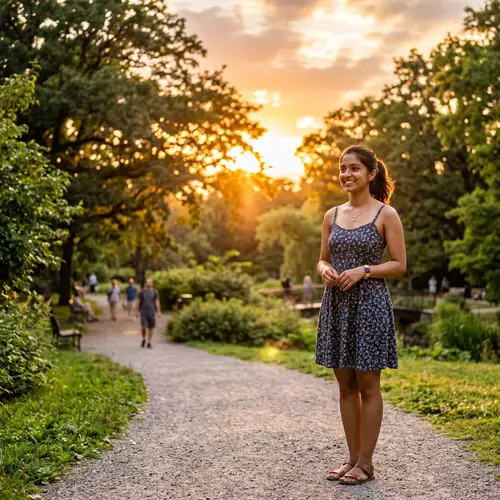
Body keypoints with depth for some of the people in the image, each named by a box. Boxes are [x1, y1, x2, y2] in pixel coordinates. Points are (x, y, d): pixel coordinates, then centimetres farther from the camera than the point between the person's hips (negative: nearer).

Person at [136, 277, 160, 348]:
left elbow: (157, 302, 4)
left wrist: (158, 312, -3)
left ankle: (149, 343, 13)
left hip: (151, 312, 1)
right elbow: (138, 302, 4)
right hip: (143, 311, -1)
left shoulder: (154, 292, 5)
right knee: (144, 326, -15)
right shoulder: (142, 291, 2)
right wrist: (136, 311, 0)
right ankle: (143, 339, 11)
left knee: (151, 328, 2)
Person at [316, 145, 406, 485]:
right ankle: (353, 458, 20)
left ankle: (366, 463, 11)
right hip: (336, 304, 5)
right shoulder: (332, 215, 11)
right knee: (346, 386, 9)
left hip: (370, 304, -5)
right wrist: (325, 270, -7)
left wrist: (363, 271, -17)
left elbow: (400, 265, -5)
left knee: (367, 386, 1)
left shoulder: (386, 215, -3)